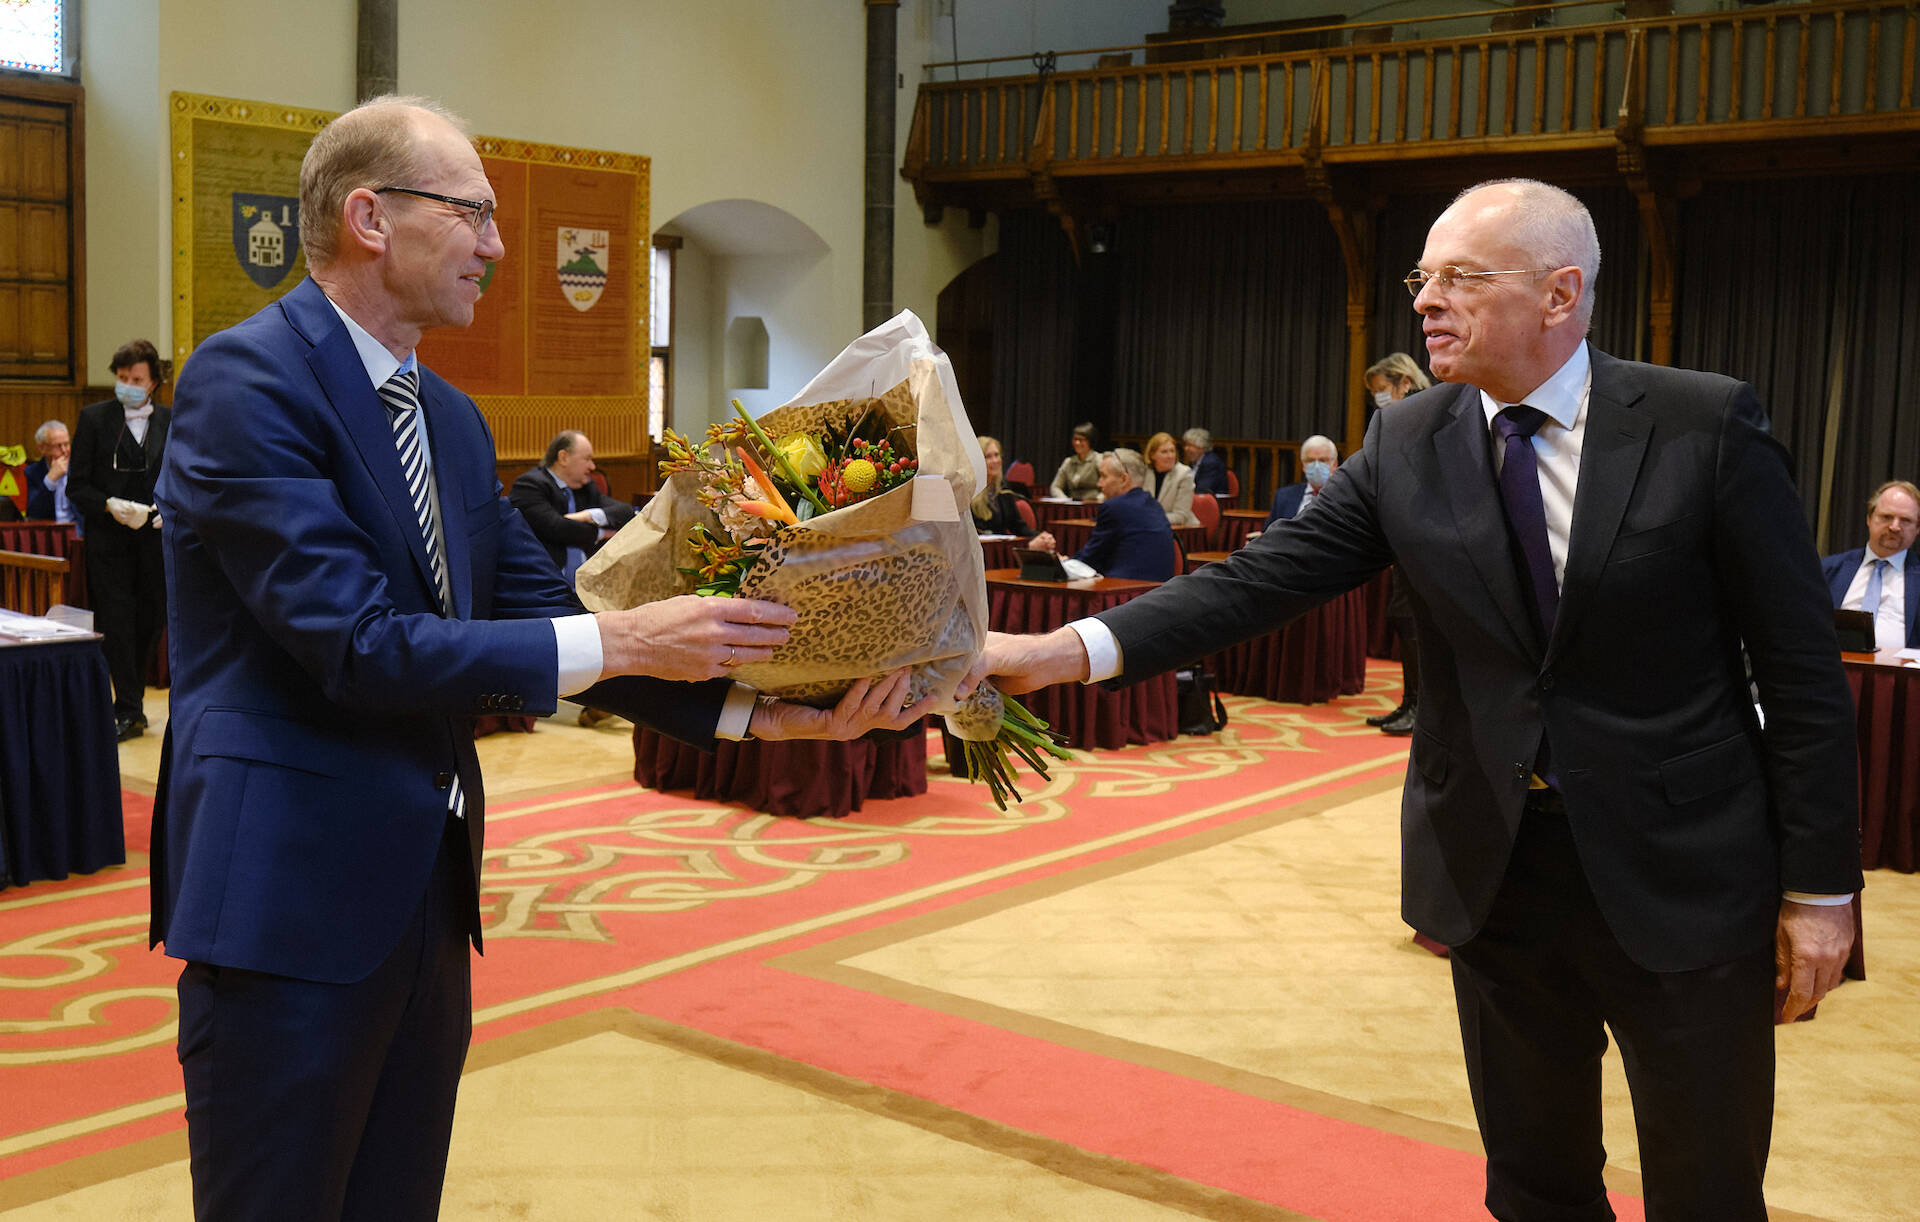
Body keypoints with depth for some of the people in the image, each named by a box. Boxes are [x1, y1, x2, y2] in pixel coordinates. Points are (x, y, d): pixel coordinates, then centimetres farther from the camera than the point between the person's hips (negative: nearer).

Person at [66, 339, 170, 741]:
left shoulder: (171, 422, 9)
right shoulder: (94, 417, 3)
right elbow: (77, 485, 1)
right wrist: (109, 505, -17)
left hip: (156, 540, 2)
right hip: (109, 541, -2)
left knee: (151, 622, 7)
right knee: (116, 622, -6)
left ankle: (131, 700, 24)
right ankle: (128, 711, -2)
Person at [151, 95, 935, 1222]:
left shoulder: (452, 420, 12)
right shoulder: (246, 380, -14)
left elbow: (543, 615, 7)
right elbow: (357, 643, -22)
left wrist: (762, 708, -5)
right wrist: (622, 640, -22)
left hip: (427, 889, 8)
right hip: (291, 889, -8)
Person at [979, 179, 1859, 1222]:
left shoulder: (1707, 426, -9)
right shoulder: (1405, 445, 0)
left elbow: (1800, 668, -6)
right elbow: (1260, 579, -8)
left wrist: (1819, 884, -6)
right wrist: (1072, 650, -22)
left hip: (1684, 879, -3)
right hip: (1492, 876, 3)